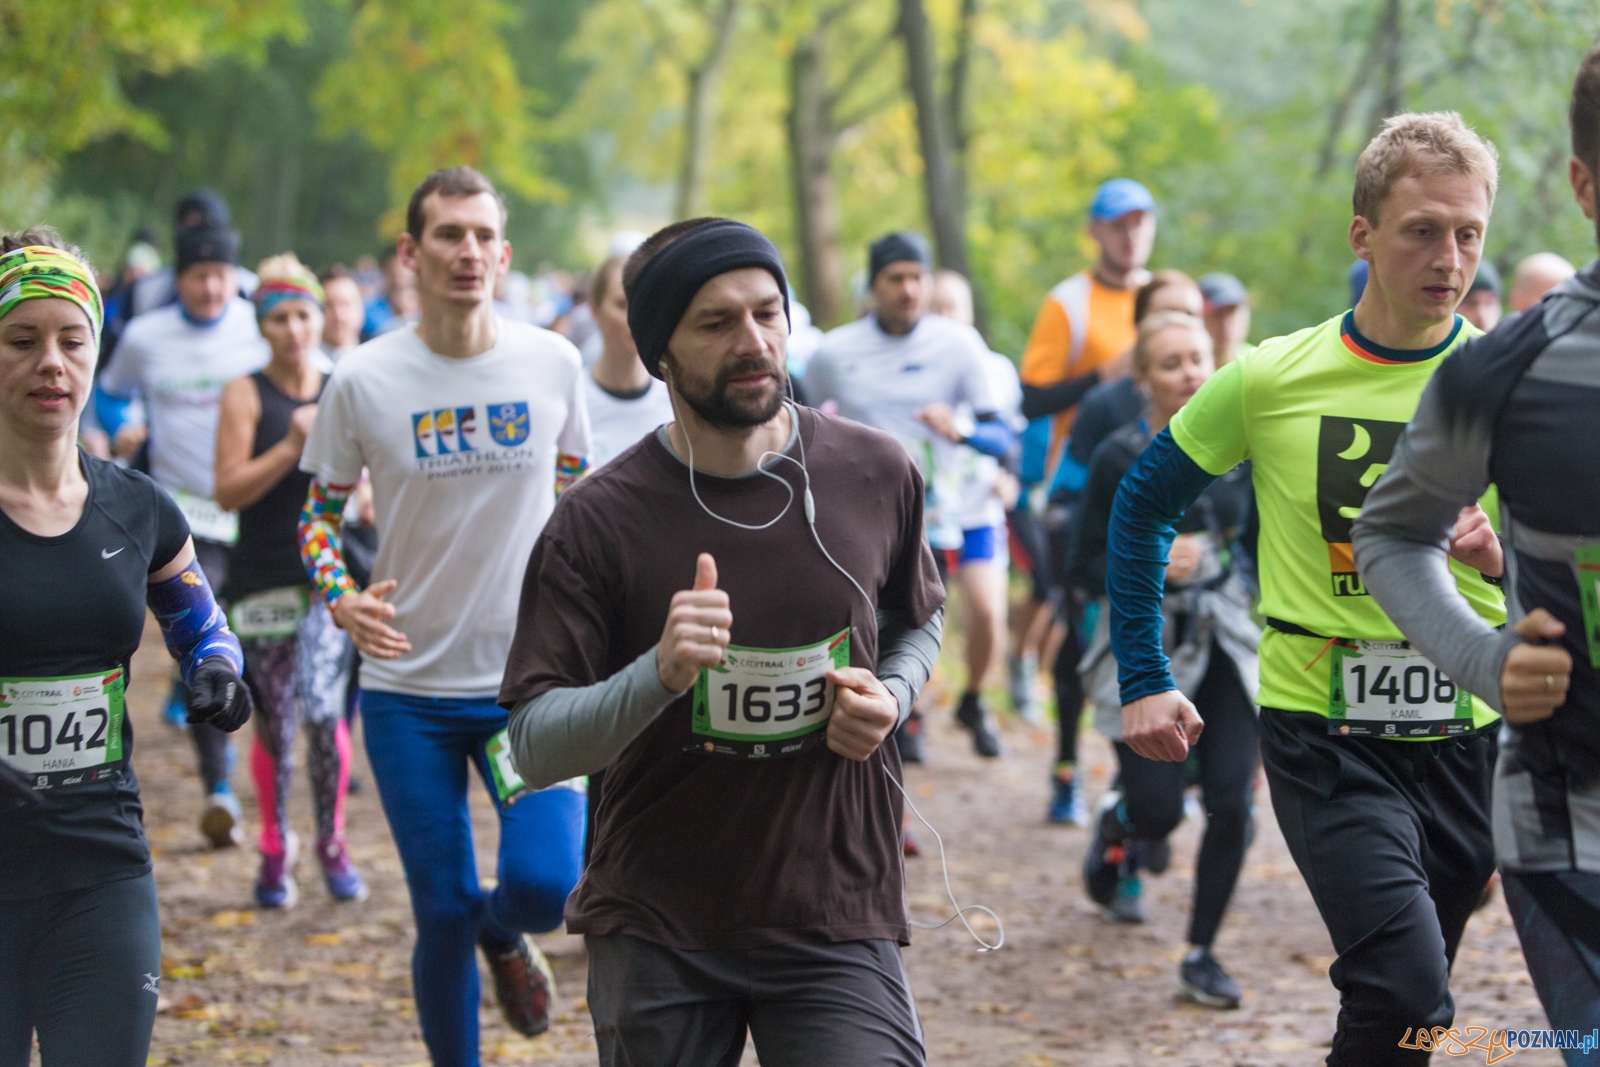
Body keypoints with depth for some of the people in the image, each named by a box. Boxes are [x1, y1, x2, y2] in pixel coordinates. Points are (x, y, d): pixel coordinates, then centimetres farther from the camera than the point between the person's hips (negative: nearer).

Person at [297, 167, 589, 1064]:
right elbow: (320, 511, 4)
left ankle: (503, 933, 22)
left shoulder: (553, 364, -2)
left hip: (533, 680, 1)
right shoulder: (365, 381, -6)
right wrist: (342, 600, -14)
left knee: (546, 884, -16)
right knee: (443, 913, 3)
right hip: (409, 691, 0)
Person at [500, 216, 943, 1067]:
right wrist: (659, 674, -29)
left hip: (836, 922, 1)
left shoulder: (875, 476, -1)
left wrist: (890, 698, -3)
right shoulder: (598, 520, -9)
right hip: (655, 932, -1)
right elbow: (535, 748, -12)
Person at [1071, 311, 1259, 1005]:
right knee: (1160, 810, -5)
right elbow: (1085, 568, -7)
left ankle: (1200, 957, 8)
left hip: (1225, 644, 3)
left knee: (1232, 804, -8)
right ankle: (1115, 826, 35)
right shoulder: (1118, 460, -9)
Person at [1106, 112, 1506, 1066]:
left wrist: (1511, 562, -23)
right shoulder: (1271, 381, -3)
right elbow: (1142, 507, 9)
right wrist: (1144, 682, 4)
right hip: (1320, 729, -3)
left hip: (1465, 733, 3)